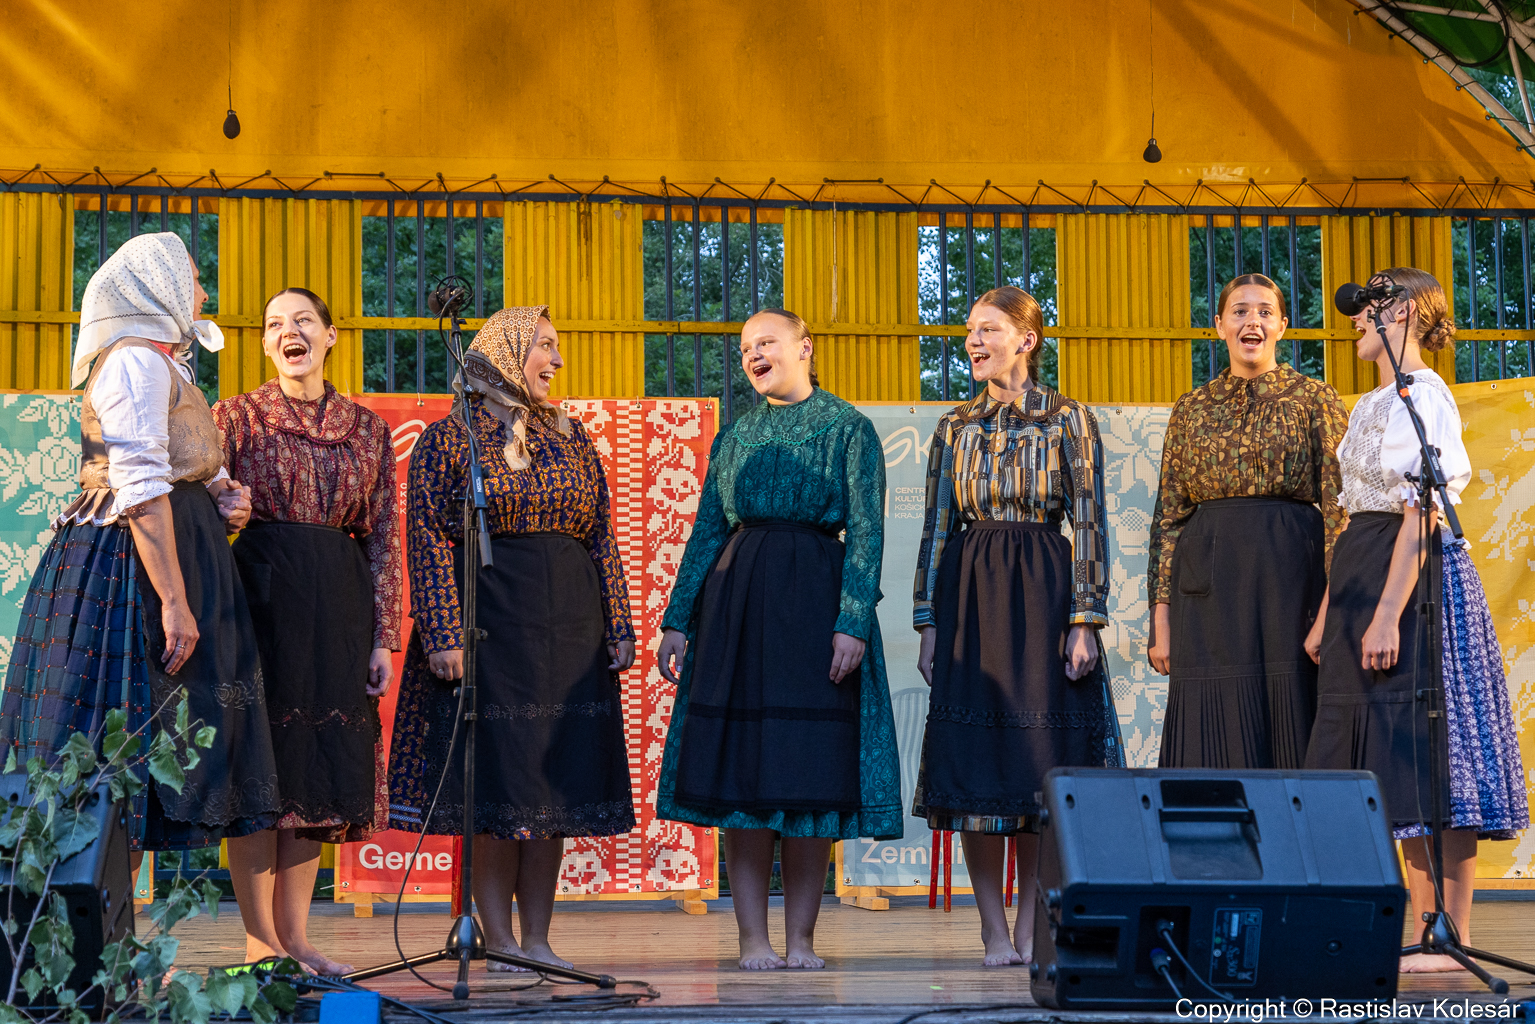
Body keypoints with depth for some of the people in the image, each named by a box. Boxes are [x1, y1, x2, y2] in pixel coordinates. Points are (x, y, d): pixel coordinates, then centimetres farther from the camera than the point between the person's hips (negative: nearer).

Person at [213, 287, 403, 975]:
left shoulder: (368, 428, 12)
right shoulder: (236, 417, 4)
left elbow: (383, 538, 9)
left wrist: (383, 637, 4)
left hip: (339, 609, 3)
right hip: (259, 600, -3)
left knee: (323, 769, 4)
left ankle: (294, 935, 11)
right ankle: (259, 942, 1)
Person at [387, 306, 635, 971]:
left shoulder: (572, 439, 15)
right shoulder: (448, 439, -1)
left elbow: (602, 540, 14)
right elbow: (428, 541, -7)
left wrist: (619, 628, 7)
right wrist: (442, 634, -16)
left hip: (569, 629, 5)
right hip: (487, 622, -5)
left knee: (556, 783, 4)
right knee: (493, 789, -2)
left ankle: (537, 940, 10)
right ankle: (499, 939, 6)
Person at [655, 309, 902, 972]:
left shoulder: (848, 428, 3)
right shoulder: (736, 436, 15)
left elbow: (866, 532, -4)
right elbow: (706, 532, 15)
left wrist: (853, 622, -15)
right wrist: (678, 620, 7)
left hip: (815, 600, -3)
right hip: (737, 598, 3)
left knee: (812, 772, -2)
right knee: (740, 771, -1)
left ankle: (801, 940, 5)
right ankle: (753, 939, 3)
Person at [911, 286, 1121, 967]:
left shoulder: (1069, 420, 2)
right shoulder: (956, 427, 11)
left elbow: (1089, 526, -1)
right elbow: (937, 527, 10)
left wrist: (1084, 622, -9)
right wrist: (928, 622, 3)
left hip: (1042, 593, -2)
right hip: (970, 596, 2)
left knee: (1039, 757, -1)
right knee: (973, 757, -2)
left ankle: (1030, 927, 8)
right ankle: (994, 930, 5)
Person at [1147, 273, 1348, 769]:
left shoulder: (1316, 401, 4)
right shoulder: (1193, 409, 13)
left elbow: (1339, 507, -1)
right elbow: (1169, 516, 11)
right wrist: (1161, 620, 4)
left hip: (1291, 576, -2)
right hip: (1210, 586, 2)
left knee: (1290, 734, -3)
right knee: (1214, 737, 2)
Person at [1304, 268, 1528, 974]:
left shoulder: (1423, 394, -9)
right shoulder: (1372, 406, 19)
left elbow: (1421, 512, -17)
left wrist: (1387, 615, -23)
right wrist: (1327, 617, 16)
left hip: (1417, 576, -9)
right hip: (1360, 573, 9)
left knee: (1428, 755, -8)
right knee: (1392, 763, 7)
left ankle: (1452, 940, -5)